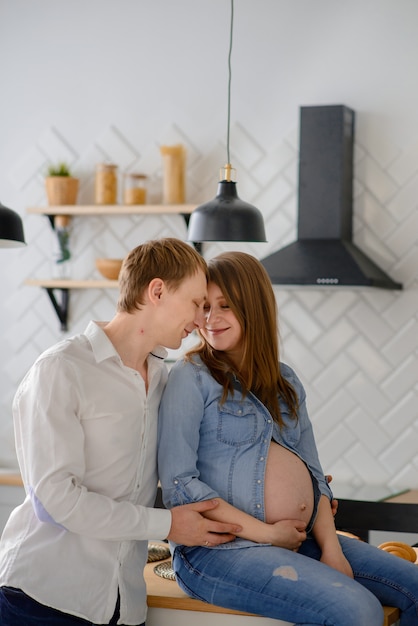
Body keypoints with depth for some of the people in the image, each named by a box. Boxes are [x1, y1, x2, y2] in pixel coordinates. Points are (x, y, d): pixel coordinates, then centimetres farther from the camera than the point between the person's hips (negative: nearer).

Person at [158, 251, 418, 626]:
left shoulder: (286, 382, 15)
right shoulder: (191, 378, -5)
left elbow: (313, 475, 14)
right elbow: (178, 485, -12)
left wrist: (330, 546, -3)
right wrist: (266, 533, -13)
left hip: (299, 540, 7)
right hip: (219, 549, -7)